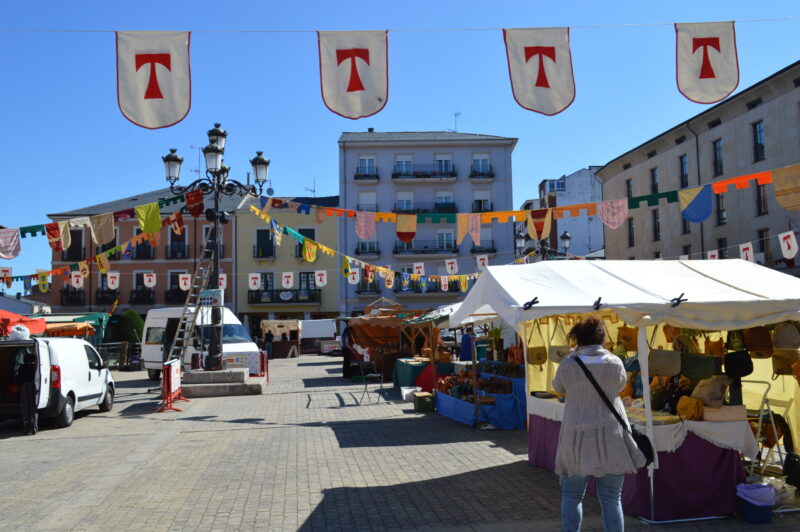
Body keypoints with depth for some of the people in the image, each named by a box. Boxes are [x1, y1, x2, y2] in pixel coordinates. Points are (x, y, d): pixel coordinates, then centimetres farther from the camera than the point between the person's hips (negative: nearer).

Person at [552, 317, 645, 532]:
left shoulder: (568, 365, -6)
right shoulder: (615, 363, -3)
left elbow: (558, 387, 12)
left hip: (577, 438, -1)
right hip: (610, 437, 1)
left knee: (571, 495, 13)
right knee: (611, 498, 8)